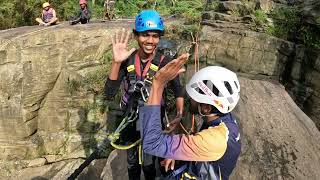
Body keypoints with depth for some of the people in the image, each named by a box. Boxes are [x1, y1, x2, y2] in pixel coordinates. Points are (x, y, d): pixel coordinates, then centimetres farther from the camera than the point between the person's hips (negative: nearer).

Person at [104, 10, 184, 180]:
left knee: (148, 163, 10)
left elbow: (178, 91, -13)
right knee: (132, 161, 21)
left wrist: (179, 117, -29)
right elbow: (109, 94, -20)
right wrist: (116, 62, -32)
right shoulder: (128, 60, -14)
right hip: (130, 118, 3)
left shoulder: (165, 62, -19)